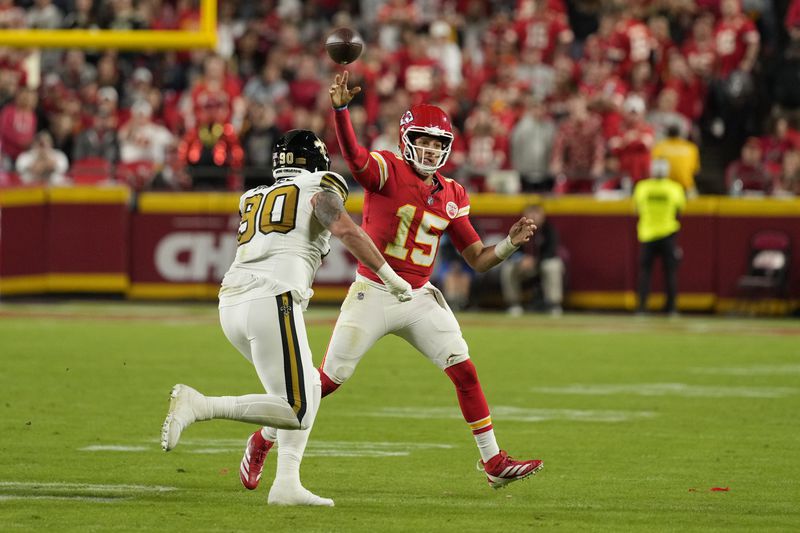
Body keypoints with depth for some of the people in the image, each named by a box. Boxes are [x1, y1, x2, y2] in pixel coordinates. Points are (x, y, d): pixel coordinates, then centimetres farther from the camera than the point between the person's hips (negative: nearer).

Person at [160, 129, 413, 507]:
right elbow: (346, 230, -6)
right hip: (272, 301, -7)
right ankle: (198, 405, -19)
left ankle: (287, 483, 8)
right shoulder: (319, 190, 9)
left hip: (232, 304, 7)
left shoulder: (252, 199, 26)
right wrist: (391, 279, -3)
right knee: (297, 412, -6)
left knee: (306, 390, 20)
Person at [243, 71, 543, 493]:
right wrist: (340, 109, -51)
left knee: (464, 371, -4)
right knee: (328, 379, 0)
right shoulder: (387, 170, -10)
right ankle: (263, 440, 18)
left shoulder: (452, 196, 6)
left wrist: (511, 243, -9)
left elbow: (478, 260, 10)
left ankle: (494, 462, 4)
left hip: (420, 299, 5)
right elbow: (354, 157, -34)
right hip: (372, 295, -5)